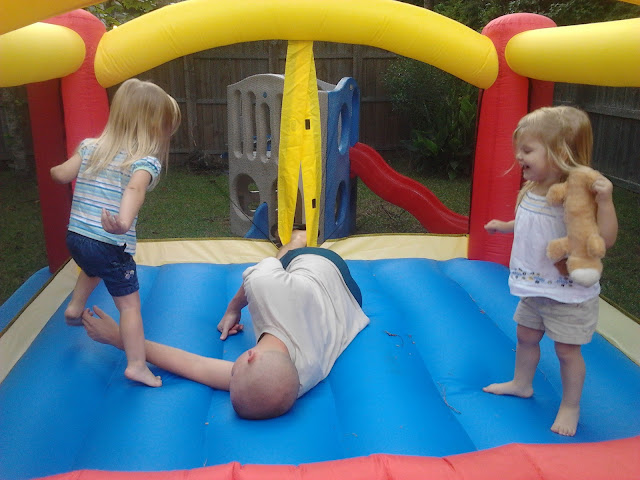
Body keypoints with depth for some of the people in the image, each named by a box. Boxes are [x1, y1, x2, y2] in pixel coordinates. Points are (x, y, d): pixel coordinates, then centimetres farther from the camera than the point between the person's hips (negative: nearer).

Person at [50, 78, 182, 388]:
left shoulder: (91, 147, 5)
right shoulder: (146, 162, -14)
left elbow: (62, 175, 9)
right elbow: (134, 190, -35)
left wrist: (53, 169, 32)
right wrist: (124, 220, -52)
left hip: (75, 237, 7)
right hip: (110, 247, -7)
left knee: (93, 267, 41)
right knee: (130, 304, 5)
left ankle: (75, 308, 50)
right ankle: (137, 365, 6)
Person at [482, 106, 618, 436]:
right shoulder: (530, 192, -1)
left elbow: (606, 239, -31)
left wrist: (605, 200, -41)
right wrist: (504, 226, 19)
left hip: (568, 295, -8)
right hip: (533, 289, 8)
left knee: (567, 349, 7)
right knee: (526, 336, 23)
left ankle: (570, 406, 28)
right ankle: (521, 384, 46)